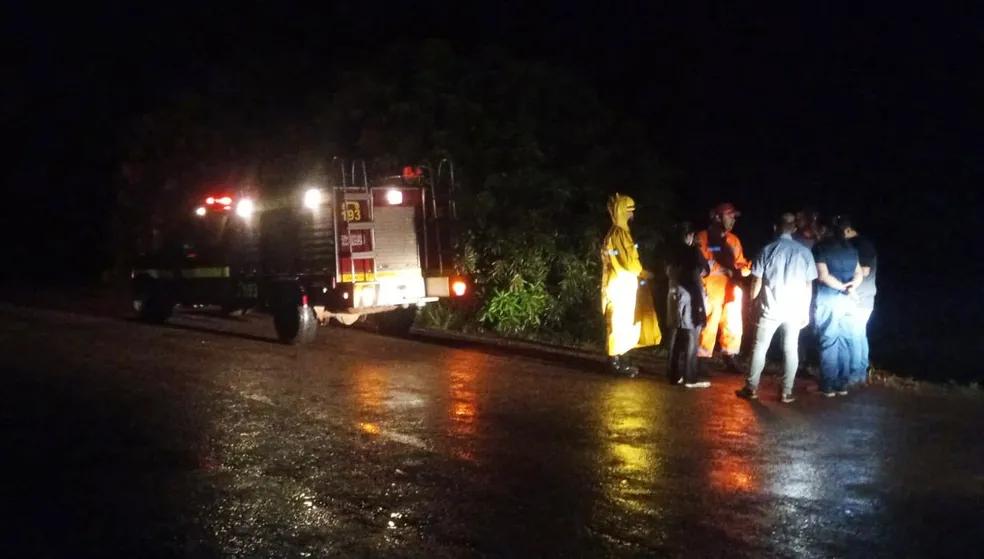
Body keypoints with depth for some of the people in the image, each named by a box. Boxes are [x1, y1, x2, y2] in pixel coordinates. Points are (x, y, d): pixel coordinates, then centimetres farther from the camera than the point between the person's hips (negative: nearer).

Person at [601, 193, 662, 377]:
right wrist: (643, 273, -2)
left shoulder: (619, 232, 16)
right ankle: (615, 361, -4)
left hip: (624, 285, 10)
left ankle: (618, 359, 15)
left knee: (624, 323, 12)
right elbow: (629, 262, -18)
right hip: (620, 286, -10)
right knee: (619, 323, -7)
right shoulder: (619, 233, -15)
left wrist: (640, 273, 8)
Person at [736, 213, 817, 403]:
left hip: (770, 308, -1)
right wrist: (806, 311, 10)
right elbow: (809, 284, 2)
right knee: (791, 350, 8)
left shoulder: (768, 250, -3)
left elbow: (757, 281, -2)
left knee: (759, 348, 8)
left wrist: (752, 302, 11)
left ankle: (751, 388, 10)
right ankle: (786, 392, 8)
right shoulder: (804, 252, -1)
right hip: (795, 309, 1)